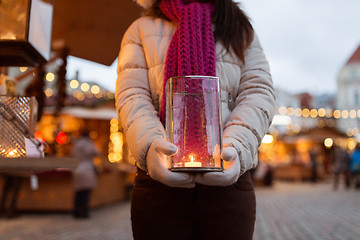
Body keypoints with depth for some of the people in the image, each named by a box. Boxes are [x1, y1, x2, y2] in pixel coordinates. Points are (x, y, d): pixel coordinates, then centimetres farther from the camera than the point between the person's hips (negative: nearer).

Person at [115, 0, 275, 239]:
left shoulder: (241, 29, 18)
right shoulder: (141, 29, 15)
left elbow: (259, 92, 3)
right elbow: (132, 96, 1)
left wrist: (236, 146, -17)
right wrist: (150, 143, -21)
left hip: (228, 180, 1)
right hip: (160, 178, 0)